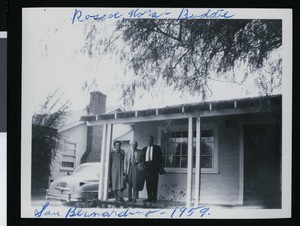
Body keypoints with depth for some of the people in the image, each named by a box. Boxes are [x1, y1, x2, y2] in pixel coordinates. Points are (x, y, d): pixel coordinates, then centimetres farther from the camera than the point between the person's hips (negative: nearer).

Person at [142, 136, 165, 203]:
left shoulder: (157, 148, 6)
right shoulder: (144, 149, 17)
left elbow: (160, 158, 2)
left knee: (154, 183, -4)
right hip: (147, 167, 4)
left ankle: (154, 198, 0)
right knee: (148, 183, 3)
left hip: (154, 168, -4)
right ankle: (149, 197, 9)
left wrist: (160, 168, -5)